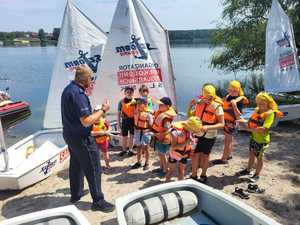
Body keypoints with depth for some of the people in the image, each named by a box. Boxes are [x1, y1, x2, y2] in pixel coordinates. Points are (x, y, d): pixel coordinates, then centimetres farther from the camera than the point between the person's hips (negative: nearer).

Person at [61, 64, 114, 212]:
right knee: (93, 169, 2)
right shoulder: (78, 93, -25)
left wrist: (94, 111, 19)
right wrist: (103, 110, -19)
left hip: (69, 133, 10)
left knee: (76, 164, 23)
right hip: (81, 137, -10)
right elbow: (86, 121, -29)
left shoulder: (68, 89, 6)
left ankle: (76, 194, 39)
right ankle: (98, 201, 14)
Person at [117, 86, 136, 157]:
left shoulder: (135, 101, -4)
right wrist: (119, 122, 2)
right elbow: (119, 113, 3)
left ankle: (130, 150, 25)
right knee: (124, 136, 11)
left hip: (133, 120, 0)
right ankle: (124, 149, 28)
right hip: (124, 120, 1)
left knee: (132, 136, 10)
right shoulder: (121, 101, -2)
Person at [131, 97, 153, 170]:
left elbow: (150, 125, -11)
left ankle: (146, 163, 22)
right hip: (137, 132, 6)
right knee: (138, 147, 16)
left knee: (145, 148, 5)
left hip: (145, 132, -6)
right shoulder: (136, 111, 0)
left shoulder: (148, 113, -18)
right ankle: (138, 162, 30)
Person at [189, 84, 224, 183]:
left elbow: (221, 124, -18)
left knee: (205, 155, 13)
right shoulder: (199, 102, -5)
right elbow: (191, 115, 7)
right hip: (197, 133, 3)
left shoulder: (217, 106, -17)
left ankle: (203, 175, 34)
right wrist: (190, 106, -12)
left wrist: (208, 127, -33)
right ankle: (193, 176, 22)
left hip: (209, 136, -3)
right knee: (195, 154, 4)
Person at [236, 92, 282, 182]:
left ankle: (257, 175, 30)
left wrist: (251, 129, -30)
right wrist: (245, 121, -11)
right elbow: (252, 121, 8)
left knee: (259, 158, 12)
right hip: (253, 137, 6)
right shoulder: (257, 110, 0)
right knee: (251, 154, 21)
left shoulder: (270, 113, -22)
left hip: (262, 140, -6)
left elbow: (263, 129, -31)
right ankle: (248, 170, 40)